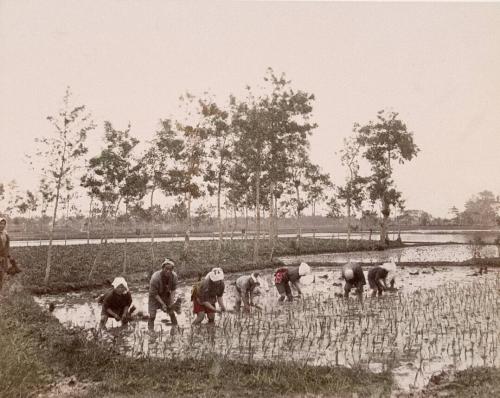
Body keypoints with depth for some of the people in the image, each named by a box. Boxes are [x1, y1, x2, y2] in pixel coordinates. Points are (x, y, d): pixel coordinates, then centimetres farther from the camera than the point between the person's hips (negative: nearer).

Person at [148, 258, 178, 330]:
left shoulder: (174, 276, -22)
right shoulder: (155, 278, -35)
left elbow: (173, 290, -8)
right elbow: (154, 294, -25)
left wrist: (171, 302, -17)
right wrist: (162, 304, -27)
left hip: (166, 295, 4)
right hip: (155, 297, -4)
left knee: (172, 313, 7)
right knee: (152, 315, -9)